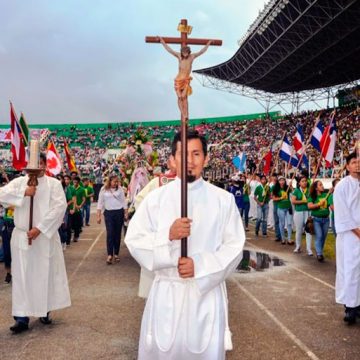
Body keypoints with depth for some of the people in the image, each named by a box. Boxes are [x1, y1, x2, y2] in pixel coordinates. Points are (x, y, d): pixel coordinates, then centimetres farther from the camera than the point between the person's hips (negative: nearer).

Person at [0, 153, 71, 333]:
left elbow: (60, 206, -12)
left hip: (45, 236, -1)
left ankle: (44, 311, 24)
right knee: (22, 275, 1)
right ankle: (22, 317, 6)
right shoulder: (19, 182, 5)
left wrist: (39, 228, -17)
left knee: (46, 274, 8)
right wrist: (24, 192, -17)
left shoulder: (53, 183, 0)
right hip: (22, 236, 1)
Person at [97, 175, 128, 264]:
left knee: (117, 234, 6)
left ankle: (116, 254, 15)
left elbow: (124, 201, 6)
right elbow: (100, 202, 4)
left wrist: (126, 213, 2)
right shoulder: (104, 190, 1)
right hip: (108, 213, -1)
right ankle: (109, 255, -8)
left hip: (119, 212, 1)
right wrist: (98, 216, 0)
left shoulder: (119, 189, 3)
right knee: (110, 234, -8)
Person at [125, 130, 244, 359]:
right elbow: (134, 240, -1)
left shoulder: (224, 200, 0)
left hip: (208, 291, 0)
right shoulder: (155, 198, 1)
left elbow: (234, 246, -2)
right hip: (166, 292, 1)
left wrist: (200, 265, -15)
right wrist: (168, 235, -18)